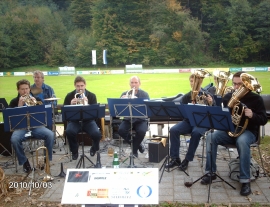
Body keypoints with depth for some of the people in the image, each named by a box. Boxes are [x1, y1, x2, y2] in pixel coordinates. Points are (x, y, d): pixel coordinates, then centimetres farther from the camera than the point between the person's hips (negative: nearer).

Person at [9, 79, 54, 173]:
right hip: (21, 127, -1)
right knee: (14, 139, -33)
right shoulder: (14, 102, 8)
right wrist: (19, 105, -15)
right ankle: (24, 162, -10)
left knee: (50, 135, -27)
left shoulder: (36, 99, 12)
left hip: (36, 126, 1)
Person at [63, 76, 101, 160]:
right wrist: (71, 105, -21)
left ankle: (94, 148, 11)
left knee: (97, 134, -28)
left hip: (88, 120, 0)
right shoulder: (69, 96, 1)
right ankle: (74, 151, -2)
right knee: (69, 132, -33)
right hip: (74, 120, 0)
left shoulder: (92, 96, -1)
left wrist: (87, 104, -27)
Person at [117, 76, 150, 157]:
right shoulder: (124, 94, 8)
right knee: (121, 130, -27)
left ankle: (134, 150, -4)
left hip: (141, 119, -2)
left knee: (141, 131, -32)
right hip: (128, 119, 2)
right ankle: (138, 144, -2)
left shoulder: (144, 94, 2)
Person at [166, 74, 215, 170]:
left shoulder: (207, 95, 1)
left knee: (196, 133, -35)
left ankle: (187, 160, -20)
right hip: (188, 121, 3)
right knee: (173, 130, -23)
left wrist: (211, 104, -23)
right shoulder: (186, 97, 8)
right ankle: (175, 158, -15)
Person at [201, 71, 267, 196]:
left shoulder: (255, 98, -3)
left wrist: (252, 115, -27)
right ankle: (210, 172, -15)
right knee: (211, 137, -26)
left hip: (247, 131, -3)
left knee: (242, 141, -40)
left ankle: (245, 180, -30)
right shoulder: (227, 97, 8)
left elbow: (264, 120, -6)